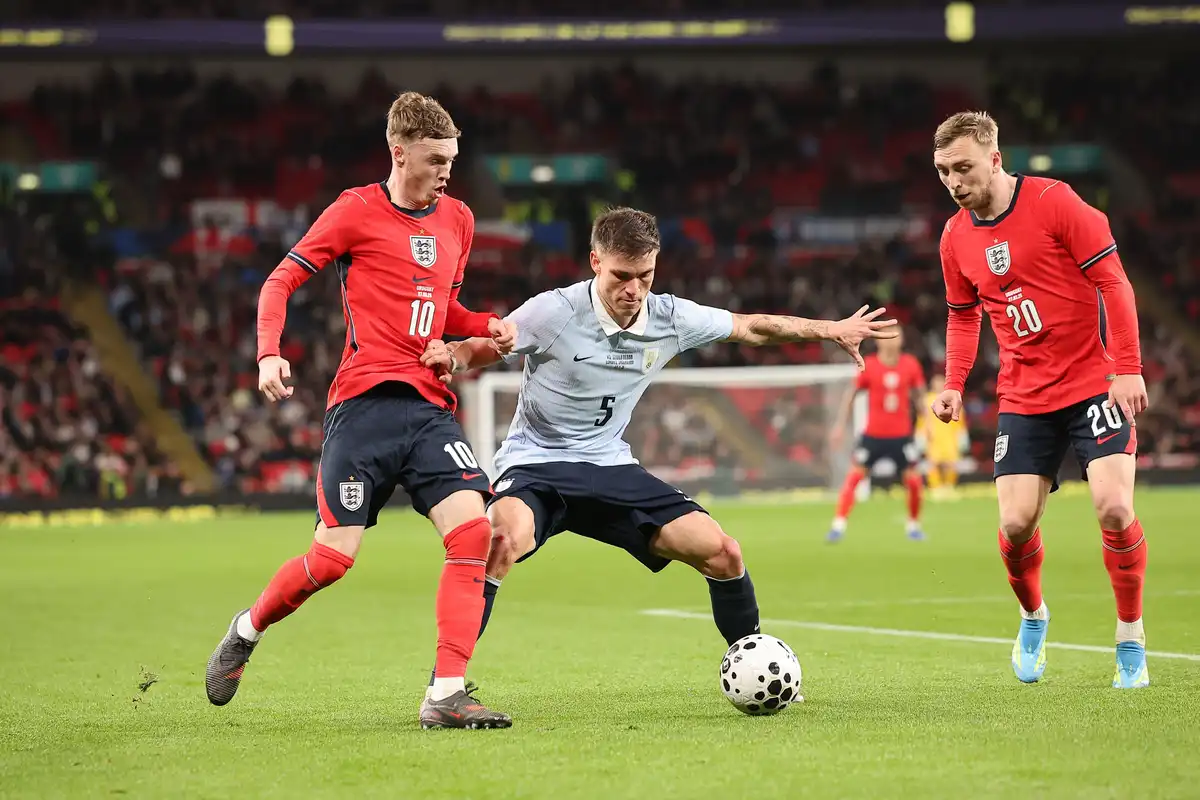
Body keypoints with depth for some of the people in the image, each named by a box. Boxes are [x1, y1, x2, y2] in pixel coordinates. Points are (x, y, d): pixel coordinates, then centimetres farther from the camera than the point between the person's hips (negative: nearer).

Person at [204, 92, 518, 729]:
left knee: (473, 530, -15)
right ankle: (247, 630, 24)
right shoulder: (358, 211, -1)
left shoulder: (457, 220, 16)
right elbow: (281, 281, 1)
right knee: (334, 557, -7)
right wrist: (269, 354, -14)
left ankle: (447, 697, -14)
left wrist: (488, 328, 8)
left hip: (430, 407, 5)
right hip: (365, 405, -5)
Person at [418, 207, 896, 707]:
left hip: (610, 468, 5)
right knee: (505, 538, -39)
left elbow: (749, 327, 13)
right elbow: (481, 349, -7)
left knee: (722, 553, -6)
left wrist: (831, 329, 15)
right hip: (536, 463, -5)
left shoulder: (670, 319, -3)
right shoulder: (553, 313, -16)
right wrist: (448, 358, -30)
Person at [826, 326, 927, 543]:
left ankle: (914, 525, 20)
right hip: (873, 434, -1)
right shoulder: (869, 365, -8)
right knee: (854, 475, -10)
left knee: (914, 480, -2)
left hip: (902, 435, 2)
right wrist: (840, 425, -3)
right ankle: (838, 525, -4)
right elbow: (851, 394, 0)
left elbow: (919, 395, 10)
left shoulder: (911, 364, -3)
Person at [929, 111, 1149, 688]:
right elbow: (963, 316, 20)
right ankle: (1033, 618, 25)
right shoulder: (956, 237, 4)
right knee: (1016, 525, -7)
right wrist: (954, 385, 6)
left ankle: (1131, 644, 1)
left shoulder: (1053, 202, -12)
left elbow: (1113, 282, -11)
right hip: (1023, 398, 4)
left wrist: (1127, 368, -17)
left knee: (1114, 508, -17)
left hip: (1094, 384, -4)